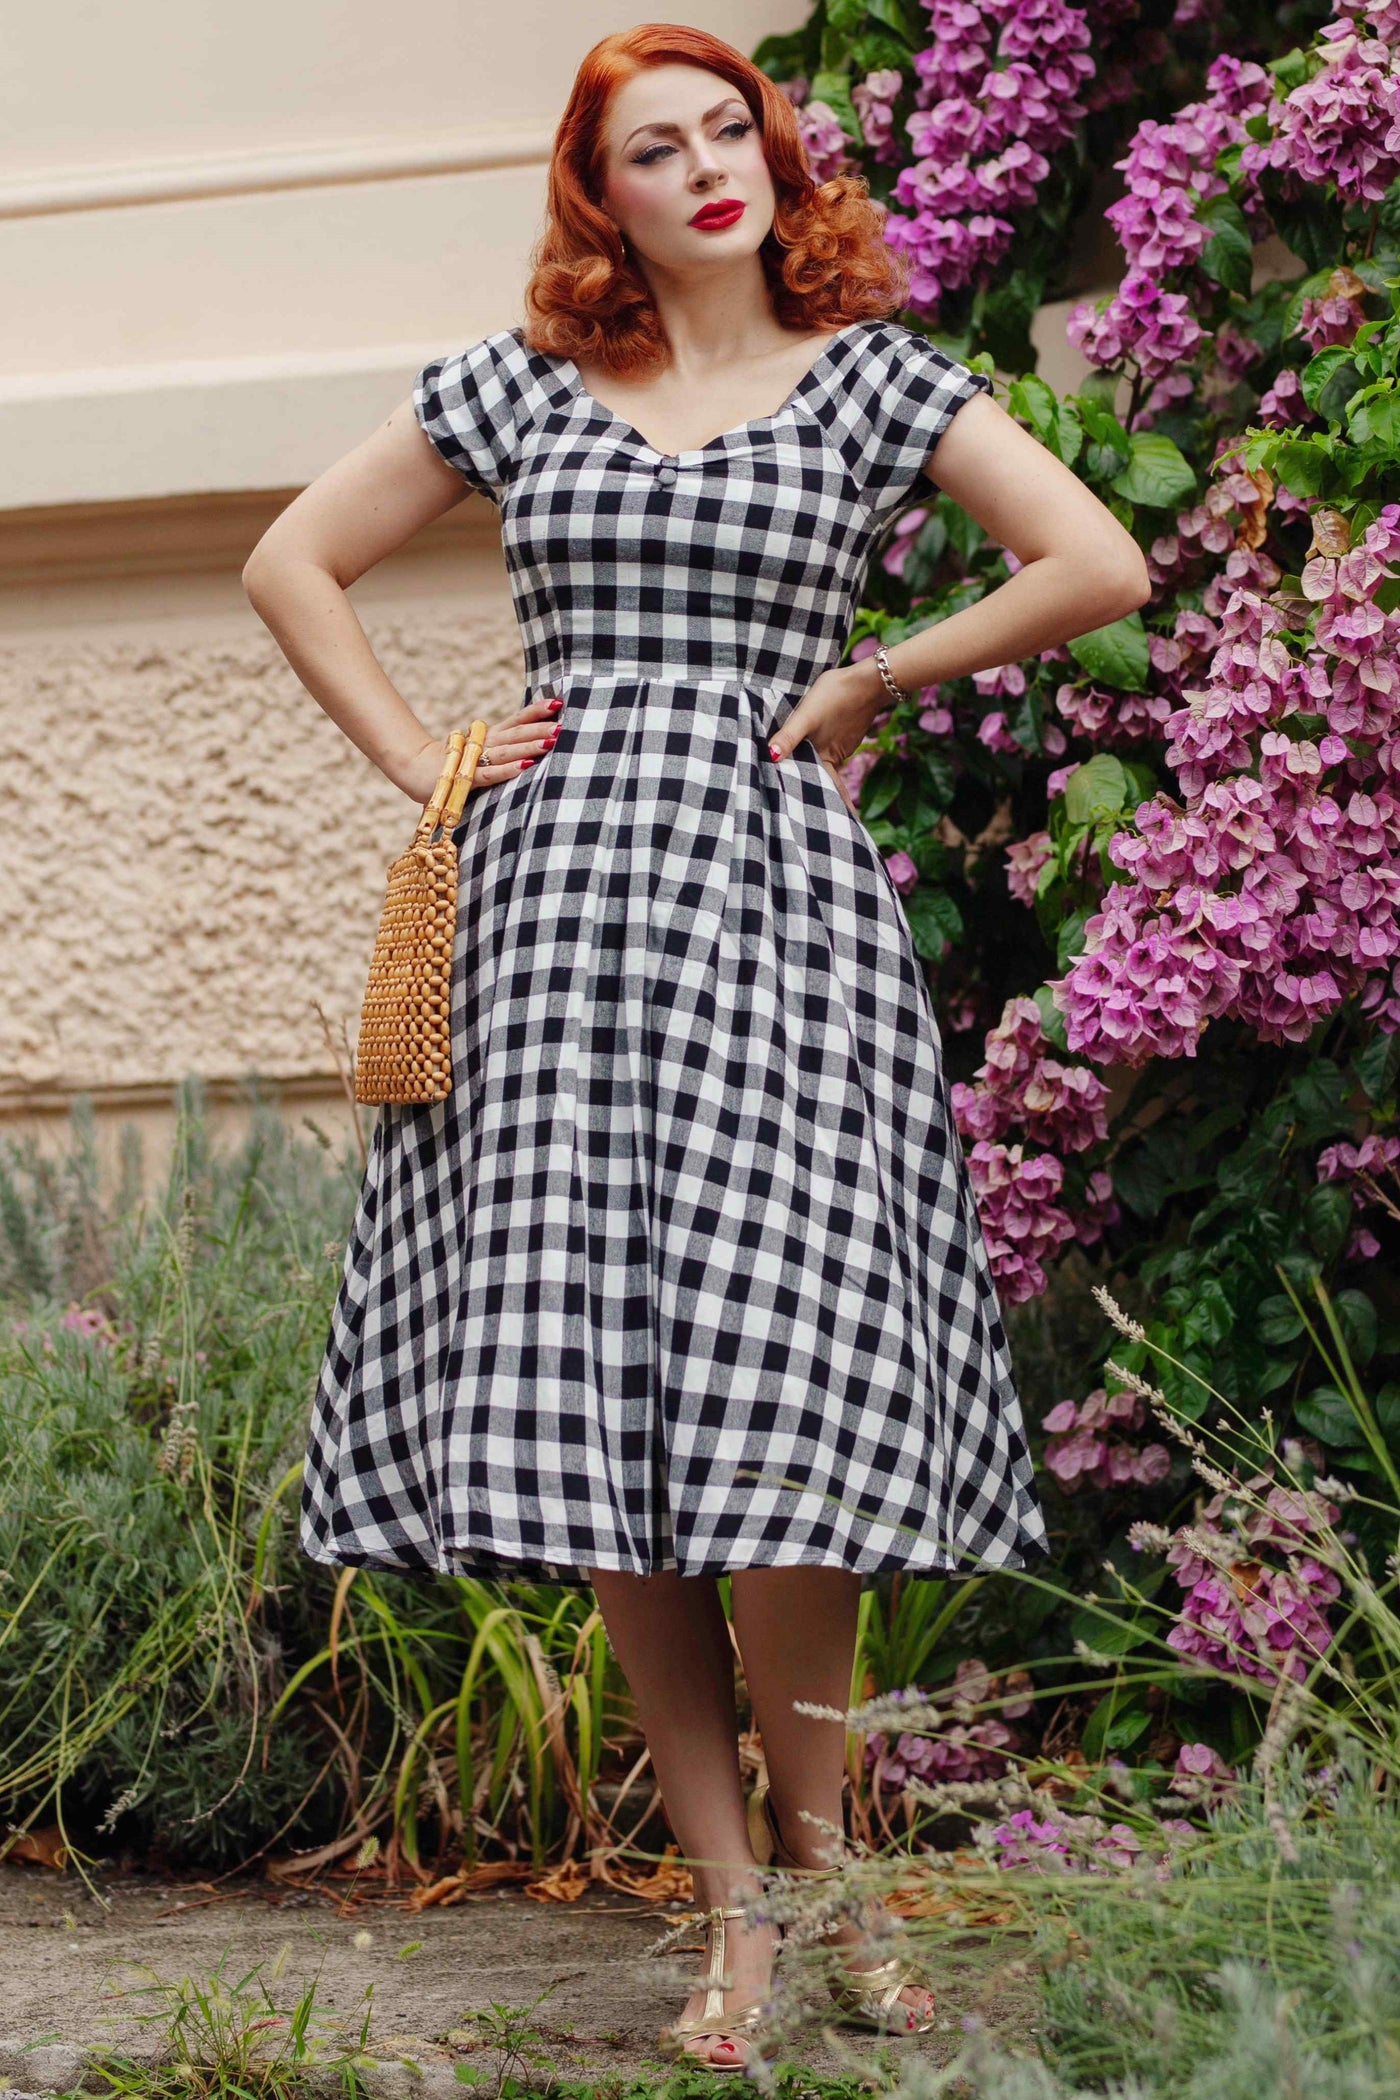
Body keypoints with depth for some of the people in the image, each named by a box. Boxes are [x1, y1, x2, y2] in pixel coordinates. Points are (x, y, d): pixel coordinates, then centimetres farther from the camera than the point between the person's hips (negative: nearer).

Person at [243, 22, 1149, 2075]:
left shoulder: (874, 378, 8)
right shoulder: (518, 386, 13)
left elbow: (1099, 565, -1)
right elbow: (294, 560, 21)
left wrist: (865, 682, 2)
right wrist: (418, 760, 11)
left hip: (775, 901, -2)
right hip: (556, 895, 2)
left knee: (772, 1411, -14)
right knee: (587, 1419, -4)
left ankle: (819, 1862, 3)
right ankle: (735, 1913, 3)